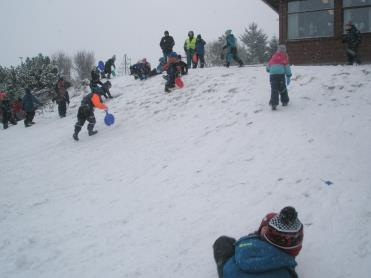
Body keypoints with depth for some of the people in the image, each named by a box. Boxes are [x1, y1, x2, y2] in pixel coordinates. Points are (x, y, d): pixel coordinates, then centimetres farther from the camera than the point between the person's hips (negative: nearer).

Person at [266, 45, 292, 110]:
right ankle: (285, 101, 22)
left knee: (274, 89, -2)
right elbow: (286, 65, 6)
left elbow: (269, 64, 33)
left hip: (272, 73, 2)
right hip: (281, 73, -2)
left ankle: (274, 103, -14)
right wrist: (288, 76, 7)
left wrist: (268, 70, 56)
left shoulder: (274, 56, 25)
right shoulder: (284, 56, 14)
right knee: (282, 88, 14)